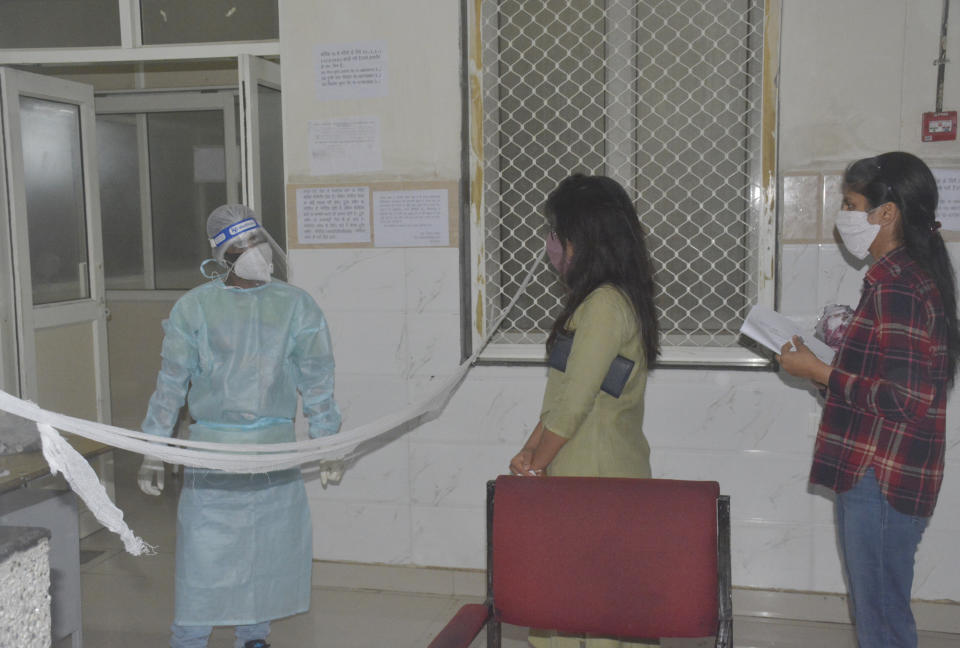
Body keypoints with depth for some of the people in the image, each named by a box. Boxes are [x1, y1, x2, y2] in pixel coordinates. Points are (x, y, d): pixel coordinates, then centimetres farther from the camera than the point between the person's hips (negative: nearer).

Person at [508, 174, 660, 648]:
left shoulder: (605, 305, -16)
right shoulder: (607, 300, 15)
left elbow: (574, 404, -18)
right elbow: (564, 396, 17)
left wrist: (535, 467, -6)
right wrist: (530, 452, 9)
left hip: (594, 480, -9)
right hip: (608, 474, 9)